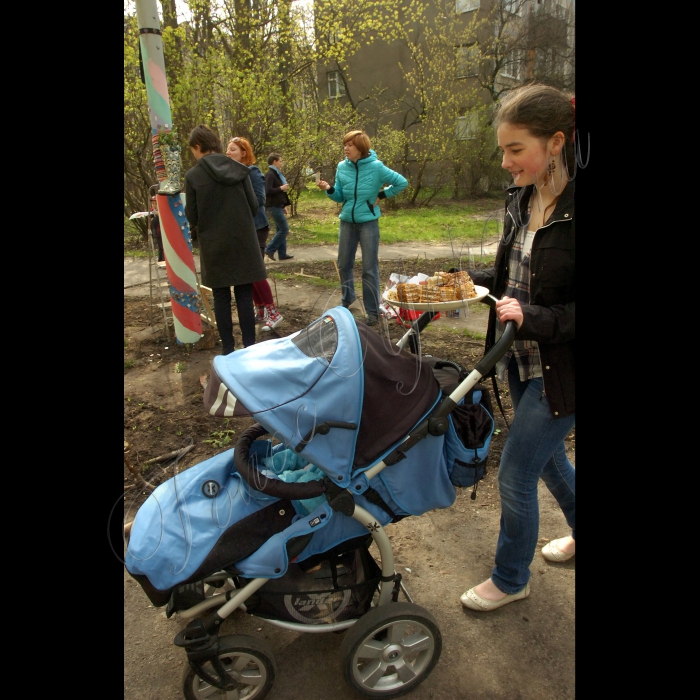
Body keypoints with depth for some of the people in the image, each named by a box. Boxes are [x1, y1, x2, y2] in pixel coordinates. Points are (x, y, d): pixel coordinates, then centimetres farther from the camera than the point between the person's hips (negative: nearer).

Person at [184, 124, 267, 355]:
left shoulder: (193, 175, -7)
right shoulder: (239, 169, 0)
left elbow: (192, 218, -5)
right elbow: (254, 207, 2)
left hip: (214, 245, -2)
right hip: (242, 241, 2)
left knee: (221, 297, 7)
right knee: (244, 295, 7)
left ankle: (228, 348, 13)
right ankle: (250, 345, 11)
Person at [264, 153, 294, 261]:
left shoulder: (276, 174, 16)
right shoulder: (270, 174, -14)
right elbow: (268, 191, -25)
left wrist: (283, 206, 18)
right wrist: (281, 188, -16)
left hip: (278, 206, 10)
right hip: (274, 206, -10)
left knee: (281, 230, 10)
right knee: (284, 229, -9)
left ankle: (282, 254, 14)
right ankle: (270, 250, -2)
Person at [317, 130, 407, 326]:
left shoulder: (376, 166, -11)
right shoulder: (342, 167, 1)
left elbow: (402, 182, -3)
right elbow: (340, 196, 6)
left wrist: (381, 195, -4)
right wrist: (329, 189, -13)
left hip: (368, 222, -4)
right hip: (347, 222, 4)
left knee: (369, 268, -2)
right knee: (343, 264, 12)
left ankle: (373, 310, 8)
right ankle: (347, 299, 35)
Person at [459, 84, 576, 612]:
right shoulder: (523, 200, 2)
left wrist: (534, 319, -31)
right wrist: (467, 281, -1)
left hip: (558, 372, -8)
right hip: (521, 361, 8)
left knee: (515, 476, 4)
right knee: (548, 458, 25)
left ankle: (510, 579, 31)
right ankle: (578, 531, 53)